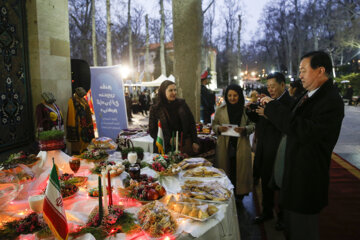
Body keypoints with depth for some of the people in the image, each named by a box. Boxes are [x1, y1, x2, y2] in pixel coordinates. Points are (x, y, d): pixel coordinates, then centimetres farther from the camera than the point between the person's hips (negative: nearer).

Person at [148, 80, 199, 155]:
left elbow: (191, 123, 8)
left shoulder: (181, 103, 4)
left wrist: (194, 142, 3)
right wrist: (168, 140, -13)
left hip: (185, 146, 2)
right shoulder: (155, 109, -2)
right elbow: (152, 131, -1)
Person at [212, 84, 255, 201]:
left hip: (241, 146, -1)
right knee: (225, 171, 5)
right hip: (224, 146, 1)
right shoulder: (220, 110, 6)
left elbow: (252, 125, 4)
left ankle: (239, 194, 22)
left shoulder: (246, 109, 2)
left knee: (240, 170, 4)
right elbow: (214, 125, 10)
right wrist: (219, 128, -12)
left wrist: (244, 129, -16)